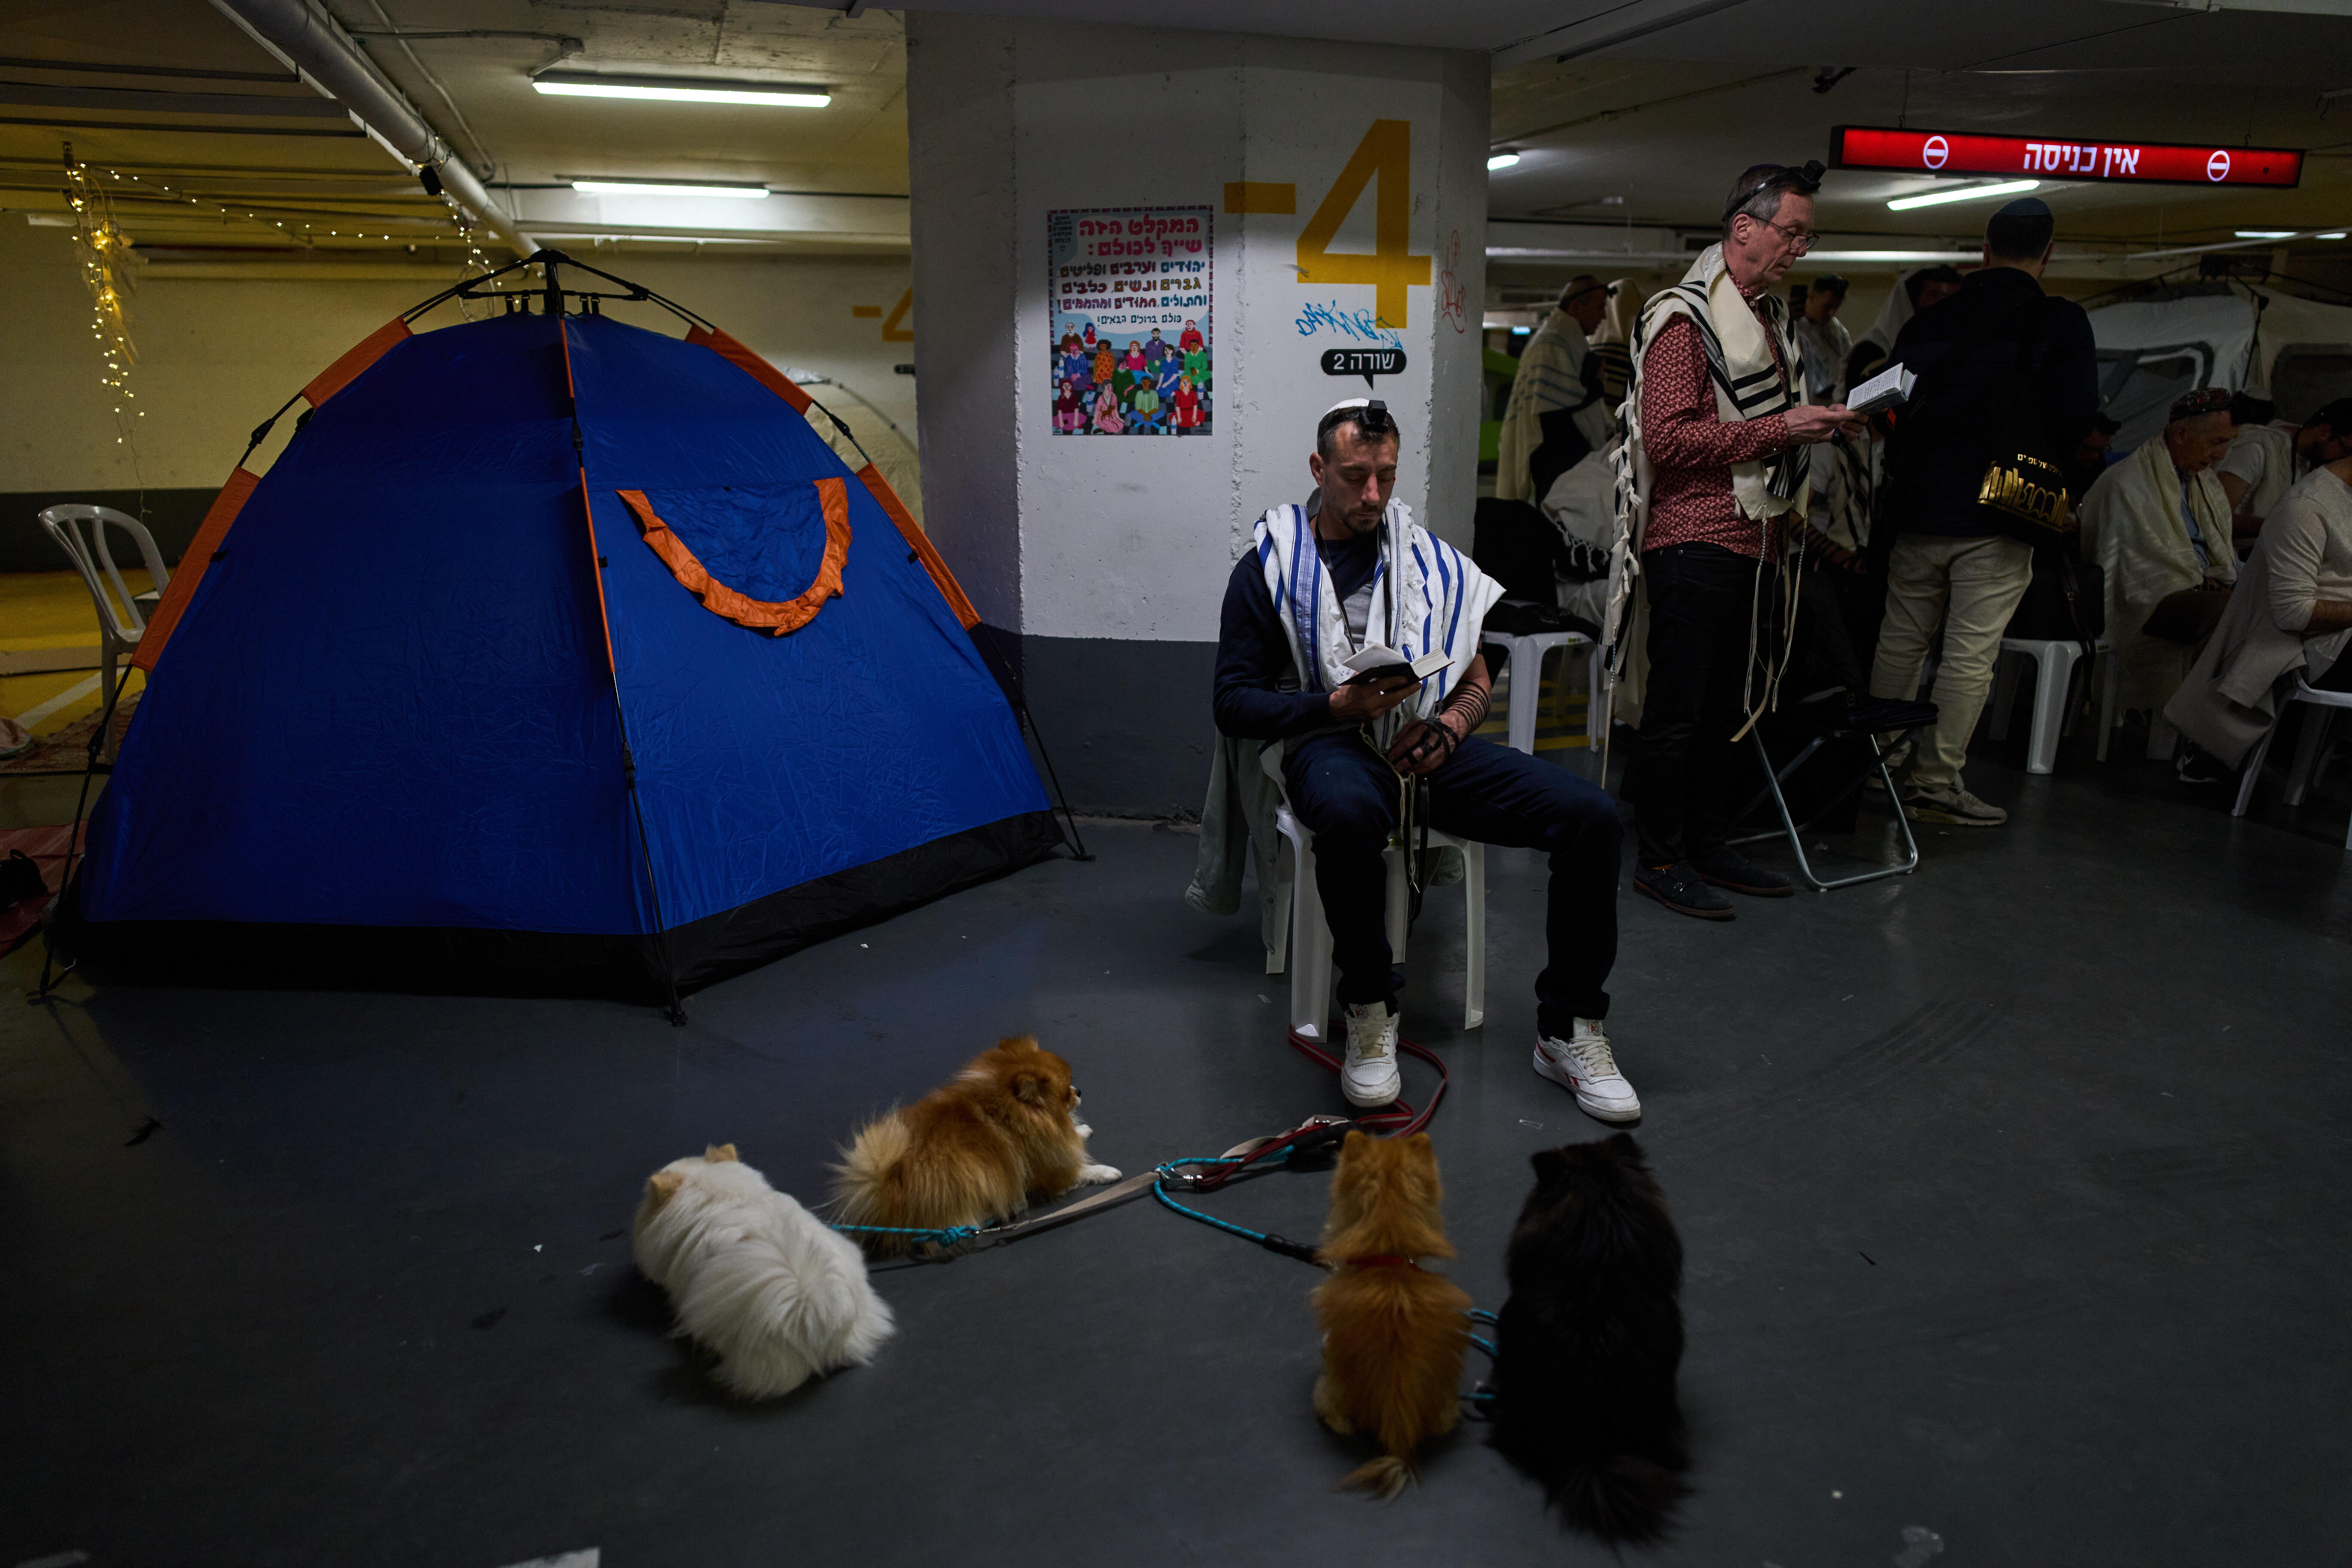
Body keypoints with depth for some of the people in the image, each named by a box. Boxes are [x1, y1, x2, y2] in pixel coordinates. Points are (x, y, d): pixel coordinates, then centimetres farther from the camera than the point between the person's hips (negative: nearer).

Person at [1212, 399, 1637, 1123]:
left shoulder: (1429, 559, 19)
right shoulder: (1270, 567, 8)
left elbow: (1476, 681, 21)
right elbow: (1235, 702, 2)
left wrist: (1448, 726, -3)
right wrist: (1340, 703, -13)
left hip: (1427, 742, 4)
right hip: (1330, 740, -4)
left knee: (1592, 815, -18)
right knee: (1349, 814, -43)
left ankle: (1568, 1032, -3)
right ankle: (1369, 1012, -18)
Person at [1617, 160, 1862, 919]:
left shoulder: (1771, 315, 19)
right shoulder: (1686, 317, -10)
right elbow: (1668, 437, -19)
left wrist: (1817, 423, 12)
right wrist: (1780, 430, -18)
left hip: (1750, 539, 9)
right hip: (1694, 538, -9)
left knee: (1724, 704, 13)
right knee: (1679, 706, -4)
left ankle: (1707, 843, 23)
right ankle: (1660, 860, 5)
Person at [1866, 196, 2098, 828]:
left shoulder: (1927, 322, 8)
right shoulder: (2061, 323, -5)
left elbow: (1892, 407, 9)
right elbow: (2075, 416, -12)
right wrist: (2034, 467, 6)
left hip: (1917, 512, 5)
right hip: (1995, 519, -5)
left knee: (1900, 641, 13)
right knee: (1971, 653, -1)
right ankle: (1935, 782, 0)